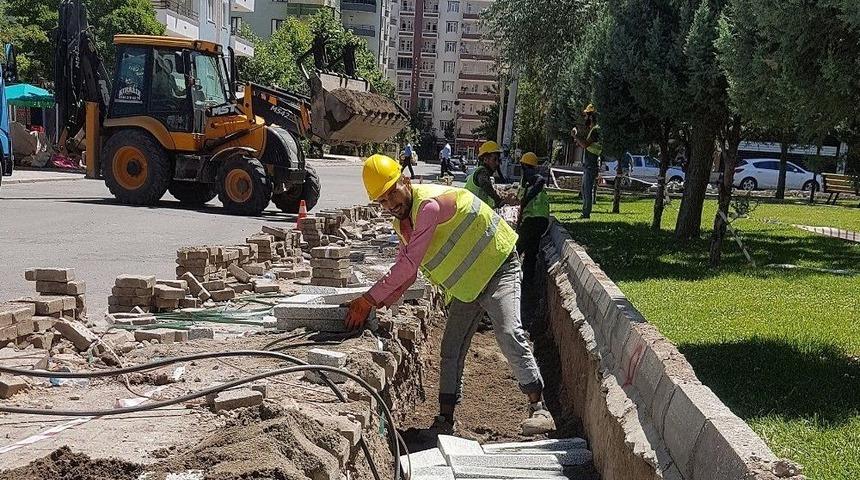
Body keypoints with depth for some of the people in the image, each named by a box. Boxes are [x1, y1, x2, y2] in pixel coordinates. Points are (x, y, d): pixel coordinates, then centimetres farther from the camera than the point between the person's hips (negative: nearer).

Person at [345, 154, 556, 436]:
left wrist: (369, 299, -28)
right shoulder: (402, 222, 3)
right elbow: (403, 272, 7)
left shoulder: (430, 205, -27)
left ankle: (538, 409, -15)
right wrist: (377, 306, -8)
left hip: (497, 268, -9)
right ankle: (445, 421, 12)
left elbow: (408, 265, -31)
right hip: (465, 284, 9)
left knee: (509, 334, -23)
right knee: (451, 349, 5)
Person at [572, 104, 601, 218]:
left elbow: (585, 144, -26)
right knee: (585, 189, 14)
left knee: (588, 189, -9)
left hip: (591, 165, -11)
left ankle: (586, 213, -9)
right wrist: (577, 140, 13)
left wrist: (575, 135, -14)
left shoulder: (596, 130, -14)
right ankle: (585, 212, 19)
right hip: (587, 165, 11)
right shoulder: (591, 130, 20)